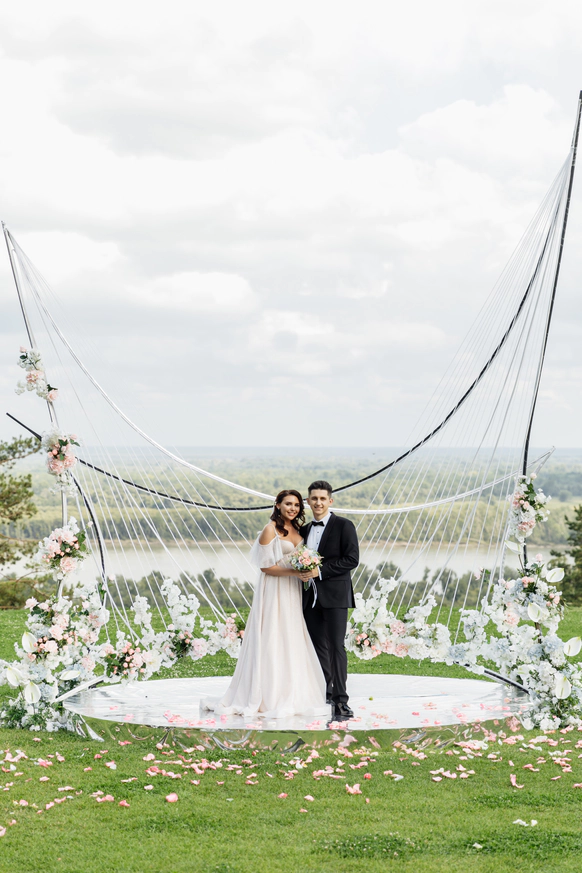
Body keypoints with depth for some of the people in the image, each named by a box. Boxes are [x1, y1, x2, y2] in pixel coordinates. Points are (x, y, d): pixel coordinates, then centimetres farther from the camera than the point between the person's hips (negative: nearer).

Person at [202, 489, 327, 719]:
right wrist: (294, 572, -19)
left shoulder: (296, 530, 13)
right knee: (272, 642, -5)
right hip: (274, 592, -7)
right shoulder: (271, 530, -9)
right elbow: (265, 565, -13)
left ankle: (290, 696, 14)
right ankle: (269, 699, 0)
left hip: (292, 594, 7)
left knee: (291, 643, 8)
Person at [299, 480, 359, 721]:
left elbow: (352, 559, -12)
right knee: (319, 648, 10)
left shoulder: (343, 526, -4)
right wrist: (303, 571, 0)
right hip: (311, 598, 6)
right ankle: (323, 697, 17)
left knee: (336, 646, -10)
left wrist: (320, 571, -17)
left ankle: (340, 701, -10)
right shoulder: (304, 530, 16)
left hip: (334, 595, -6)